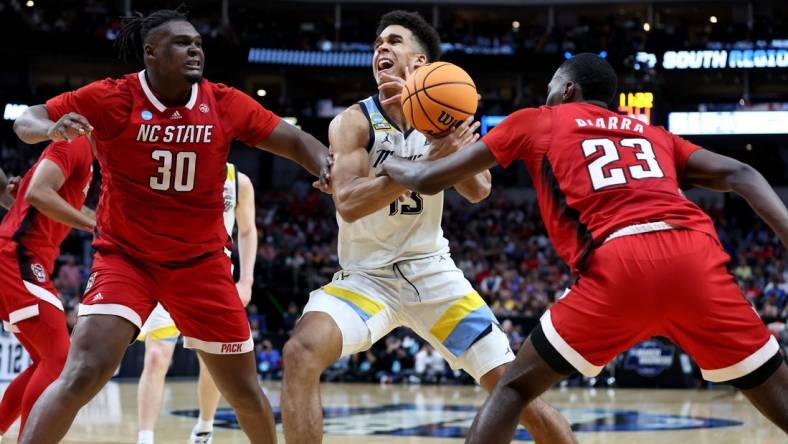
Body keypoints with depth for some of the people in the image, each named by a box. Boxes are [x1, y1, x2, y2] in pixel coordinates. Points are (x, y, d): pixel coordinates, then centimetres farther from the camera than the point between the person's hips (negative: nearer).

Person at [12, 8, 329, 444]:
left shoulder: (225, 103, -5)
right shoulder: (112, 98, -12)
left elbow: (295, 140, 1)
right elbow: (26, 120, -7)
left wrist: (325, 164, -22)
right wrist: (50, 127, -31)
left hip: (201, 262, 3)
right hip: (125, 256, -3)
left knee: (244, 391, 11)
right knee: (84, 374, -24)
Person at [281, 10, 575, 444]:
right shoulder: (354, 122, -10)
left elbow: (478, 190, -12)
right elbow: (349, 204, -25)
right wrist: (431, 159, -35)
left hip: (431, 271, 2)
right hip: (366, 275, -2)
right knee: (302, 352, -30)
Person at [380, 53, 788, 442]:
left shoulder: (536, 121, 25)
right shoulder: (652, 134, 34)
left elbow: (429, 180, 28)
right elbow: (737, 174, 17)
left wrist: (388, 163, 49)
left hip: (619, 267, -3)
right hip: (695, 258, 3)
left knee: (514, 387, 16)